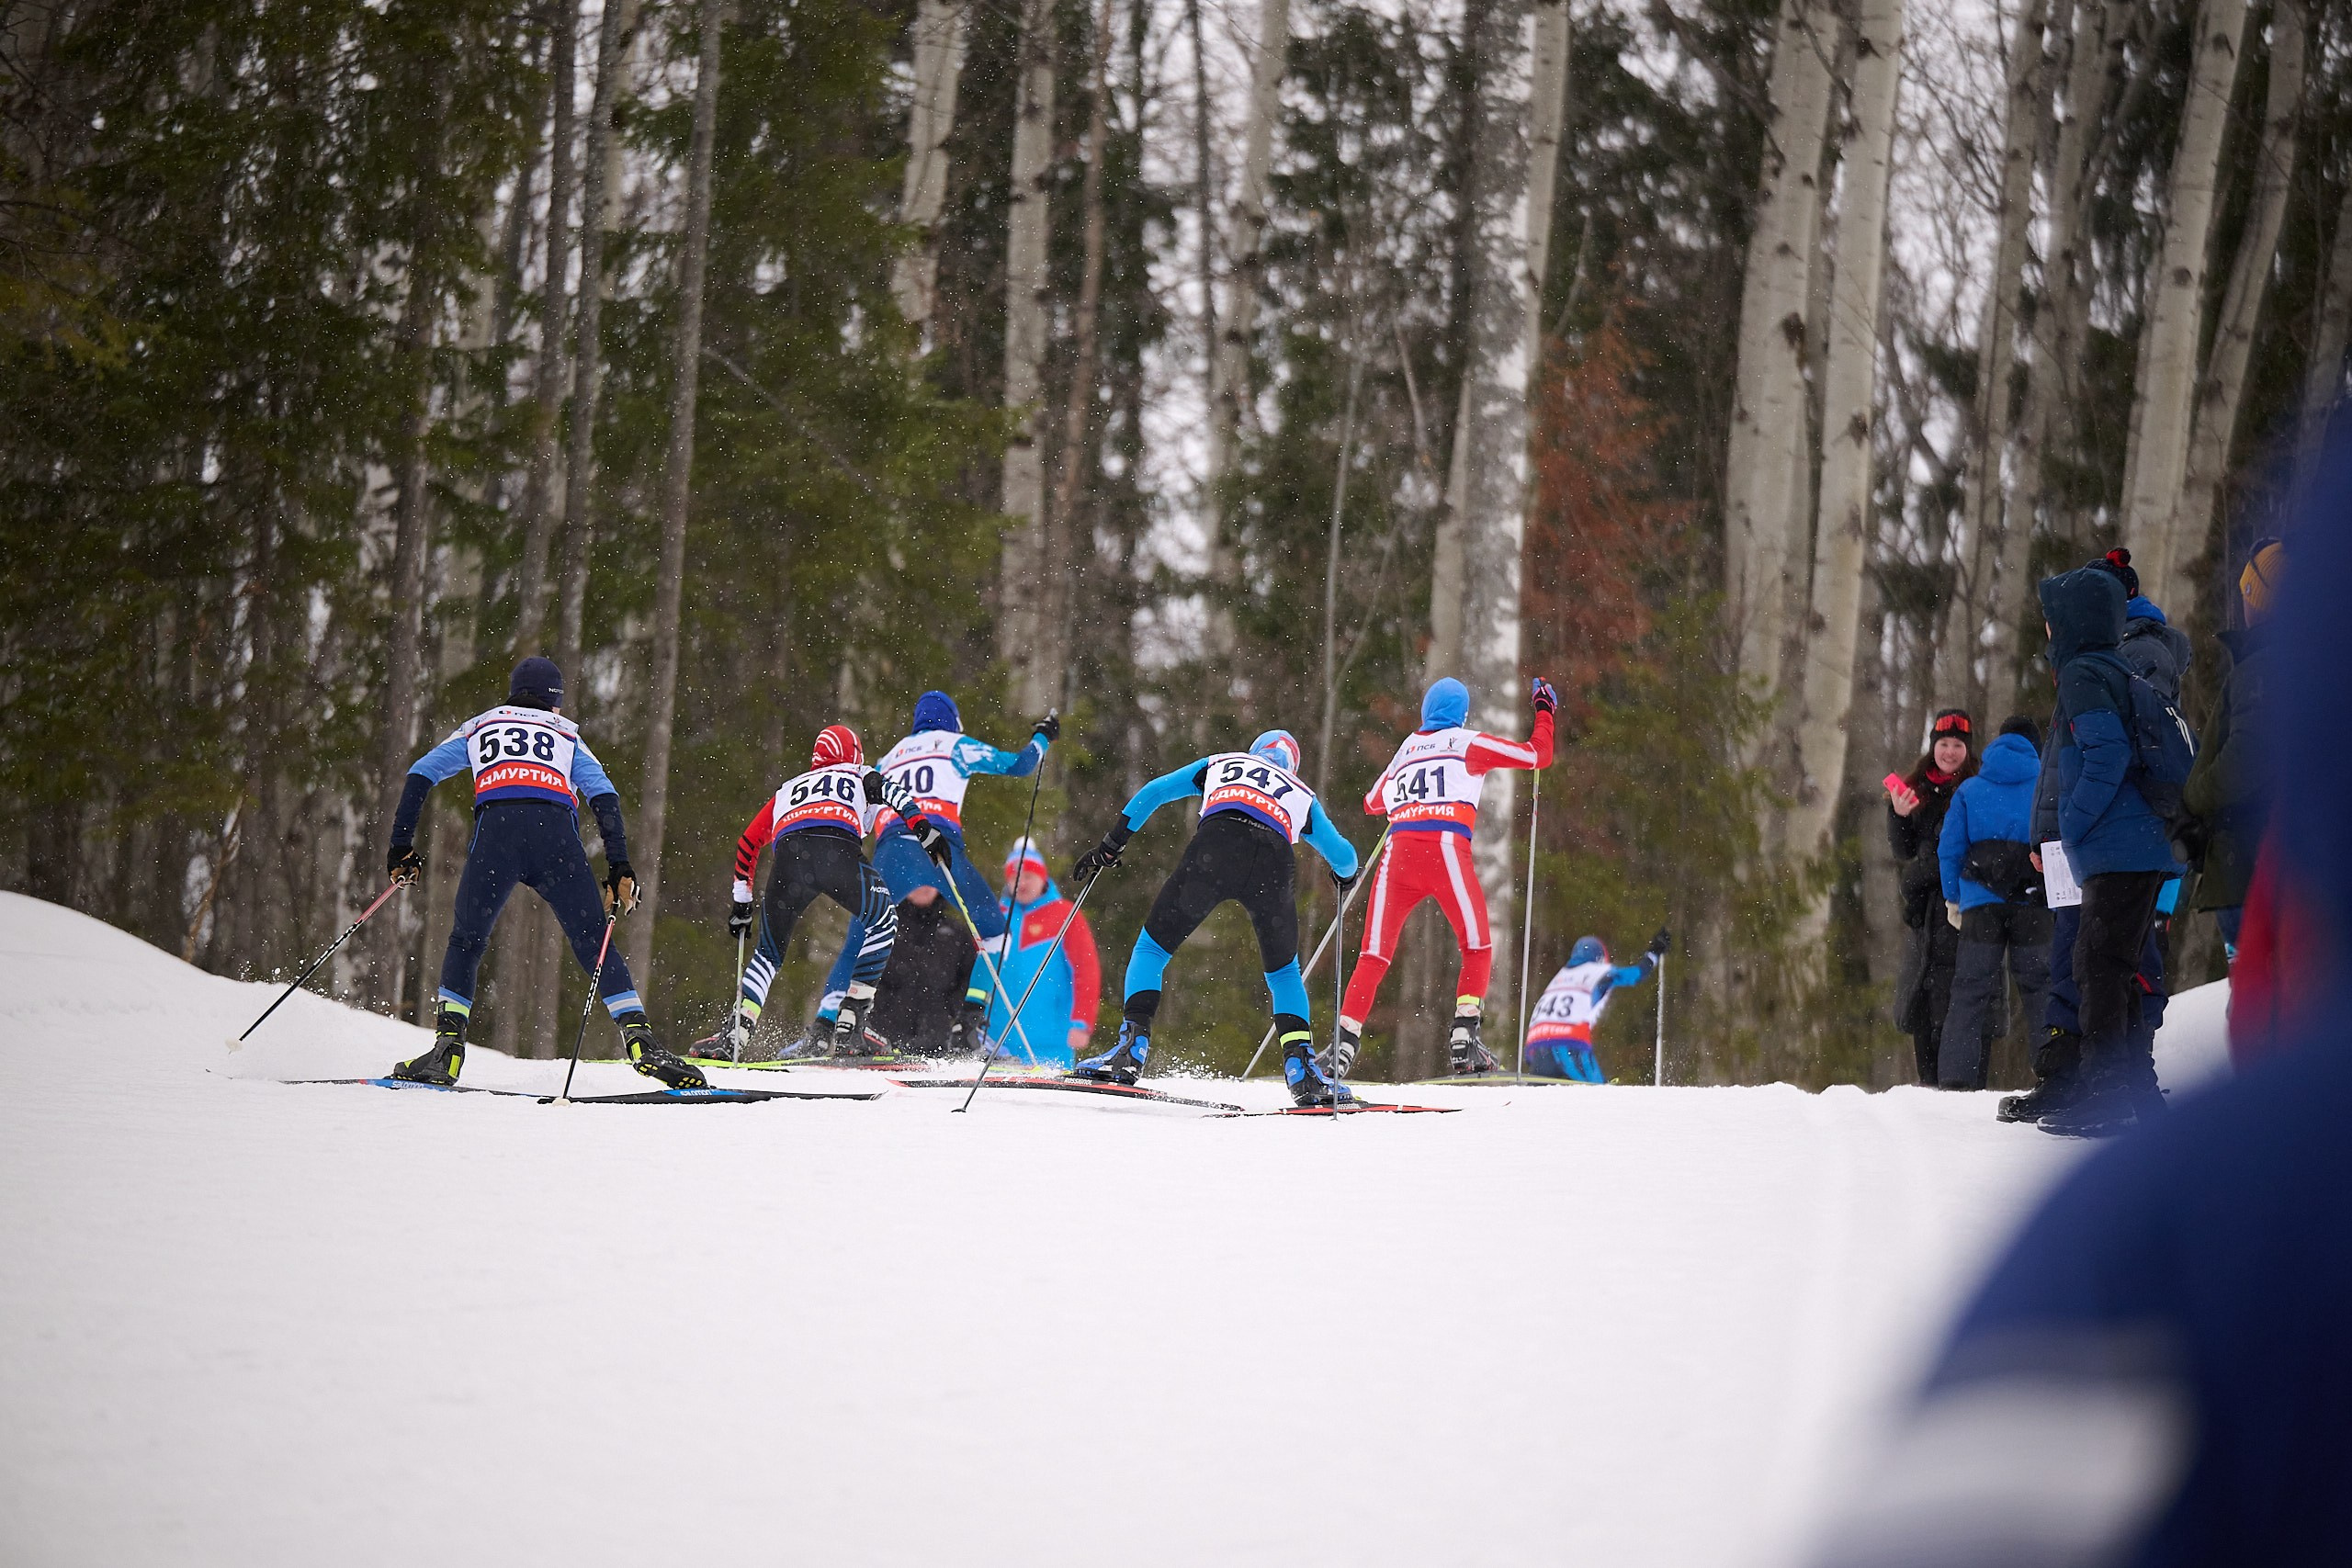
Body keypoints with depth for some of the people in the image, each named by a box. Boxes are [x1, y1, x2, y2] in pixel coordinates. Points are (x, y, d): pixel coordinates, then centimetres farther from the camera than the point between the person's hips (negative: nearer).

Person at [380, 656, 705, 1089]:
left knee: (466, 942, 15)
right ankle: (641, 1043, -11)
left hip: (496, 827, 0)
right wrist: (619, 867, 11)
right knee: (596, 945, 4)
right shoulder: (566, 735, 29)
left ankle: (447, 1048, 2)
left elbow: (420, 775, 22)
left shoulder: (478, 727, 32)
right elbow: (604, 797, 15)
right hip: (557, 833, 0)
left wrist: (401, 845, 24)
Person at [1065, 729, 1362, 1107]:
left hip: (1215, 846, -1)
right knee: (1284, 973, 22)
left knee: (1152, 946, 11)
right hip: (1275, 862, 1)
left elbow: (1152, 793, 28)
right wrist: (1345, 877, 58)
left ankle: (1132, 1045, -6)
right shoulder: (1302, 796, 37)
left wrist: (1111, 845, 32)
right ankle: (1301, 1067, 6)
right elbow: (1343, 857, 34)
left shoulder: (1220, 764, 37)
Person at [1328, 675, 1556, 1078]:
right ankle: (1464, 1037, -5)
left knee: (1375, 956, 3)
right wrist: (1544, 712, 35)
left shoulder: (1407, 748, 24)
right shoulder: (1468, 743, 13)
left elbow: (1373, 803, 37)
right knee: (1477, 948, 10)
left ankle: (1345, 1041, -11)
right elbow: (1538, 755, 18)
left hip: (1399, 852, 3)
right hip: (1445, 848, -3)